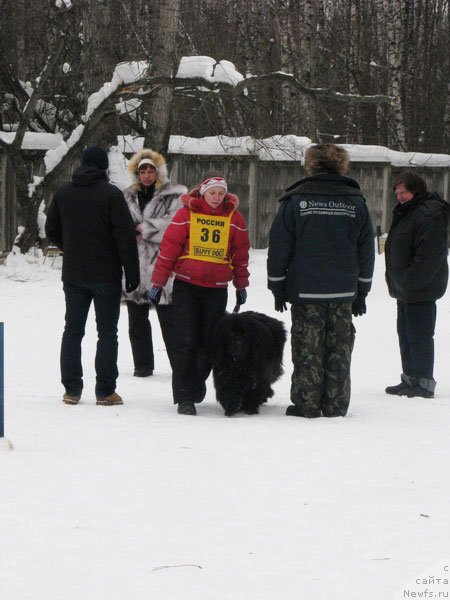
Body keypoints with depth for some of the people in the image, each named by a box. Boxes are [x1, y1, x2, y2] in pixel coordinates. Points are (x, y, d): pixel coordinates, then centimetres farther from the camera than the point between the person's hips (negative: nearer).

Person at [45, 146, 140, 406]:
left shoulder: (64, 193, 5)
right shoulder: (111, 194, -11)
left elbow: (52, 231, 12)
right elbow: (125, 236, -14)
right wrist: (133, 272, -8)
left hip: (73, 275, 4)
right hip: (106, 275, -4)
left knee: (73, 329, 11)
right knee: (107, 332, 2)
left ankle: (72, 389, 8)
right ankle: (105, 391, -1)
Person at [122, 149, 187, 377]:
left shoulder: (174, 196, -1)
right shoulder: (128, 197, 14)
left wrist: (143, 228, -13)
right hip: (134, 266, 5)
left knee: (169, 320, -2)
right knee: (137, 320, 9)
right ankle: (143, 364, 18)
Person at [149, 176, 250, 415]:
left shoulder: (234, 218, 6)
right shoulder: (186, 214, -2)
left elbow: (241, 254, 16)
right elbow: (168, 247, 0)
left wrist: (241, 286, 21)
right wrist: (158, 283, 1)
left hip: (217, 290, 2)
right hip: (186, 286, -2)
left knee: (208, 342, 2)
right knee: (187, 341, -8)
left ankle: (196, 384, 21)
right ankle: (184, 398, -6)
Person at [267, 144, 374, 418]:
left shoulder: (295, 200, -3)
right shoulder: (357, 203, 4)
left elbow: (279, 248, -2)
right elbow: (367, 252, 9)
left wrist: (278, 288, 6)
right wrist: (361, 292, 16)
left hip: (305, 292, -2)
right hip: (344, 293, 2)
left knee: (307, 351, 2)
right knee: (339, 352, 7)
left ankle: (307, 406, 3)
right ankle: (336, 407, 9)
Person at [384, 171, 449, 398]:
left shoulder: (429, 215, -18)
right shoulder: (405, 213, 16)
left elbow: (430, 256, -24)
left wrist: (410, 282, -22)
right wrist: (397, 282, 19)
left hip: (420, 292, -11)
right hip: (405, 290, 11)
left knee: (419, 336, -7)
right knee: (405, 335, 17)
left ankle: (423, 384, -3)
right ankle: (410, 380, 26)